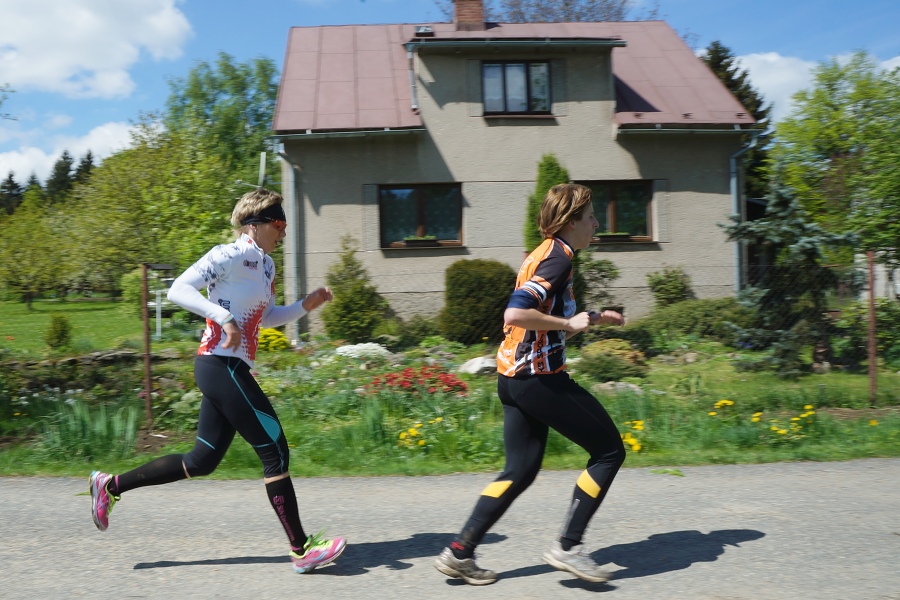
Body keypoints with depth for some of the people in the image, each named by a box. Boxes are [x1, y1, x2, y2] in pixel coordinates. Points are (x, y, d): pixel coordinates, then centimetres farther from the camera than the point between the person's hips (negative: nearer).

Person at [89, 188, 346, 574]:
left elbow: (268, 318, 25)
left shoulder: (266, 265, 17)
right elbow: (178, 289, -17)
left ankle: (110, 485, 28)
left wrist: (305, 306, 12)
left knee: (201, 462, 15)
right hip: (220, 366, -10)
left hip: (231, 370, 10)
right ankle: (301, 550, 1)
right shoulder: (229, 256, -10)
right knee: (275, 453, -7)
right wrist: (224, 316, -26)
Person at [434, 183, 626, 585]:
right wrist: (569, 323, -17)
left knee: (520, 470, 14)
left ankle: (459, 553, 15)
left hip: (514, 378, 10)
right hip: (539, 376, -10)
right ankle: (568, 546, 6)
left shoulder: (543, 254, 17)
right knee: (609, 450, 3)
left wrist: (593, 318, 20)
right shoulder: (558, 257, -13)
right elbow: (515, 314, -27)